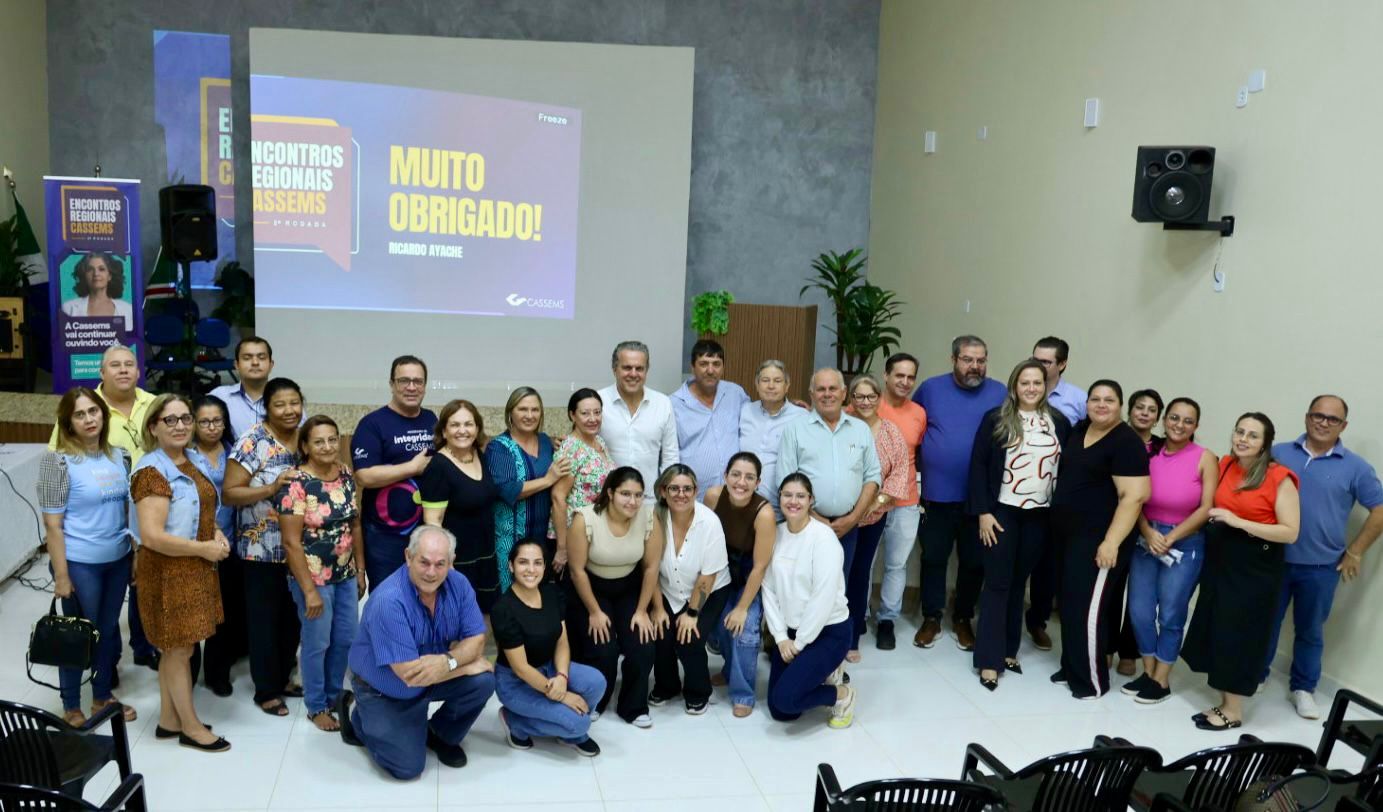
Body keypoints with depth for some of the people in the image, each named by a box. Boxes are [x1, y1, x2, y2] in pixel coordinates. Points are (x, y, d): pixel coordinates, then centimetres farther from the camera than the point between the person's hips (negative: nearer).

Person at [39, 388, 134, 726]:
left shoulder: (119, 456, 3)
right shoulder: (58, 462, -12)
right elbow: (52, 524, -12)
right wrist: (61, 575, -13)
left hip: (118, 560, 5)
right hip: (80, 564, -5)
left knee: (110, 630, 16)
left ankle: (102, 696, 33)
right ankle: (71, 706, 24)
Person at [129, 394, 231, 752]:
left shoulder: (195, 460, 7)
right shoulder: (152, 472, -20)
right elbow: (151, 537, -26)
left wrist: (217, 534, 2)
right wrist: (203, 548, -19)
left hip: (194, 567, 8)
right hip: (169, 571, -8)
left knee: (176, 648, 17)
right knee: (181, 649, 4)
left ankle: (169, 721, 29)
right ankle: (191, 727, 18)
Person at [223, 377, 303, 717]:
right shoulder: (252, 442, -13)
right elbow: (229, 493, -15)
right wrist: (272, 488, -27)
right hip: (262, 549, -6)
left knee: (292, 617, 16)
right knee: (265, 619, 5)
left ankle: (283, 678, 32)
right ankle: (266, 690, 18)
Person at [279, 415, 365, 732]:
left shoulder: (346, 476, 0)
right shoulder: (297, 484, -19)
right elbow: (291, 542, -18)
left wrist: (361, 569, 8)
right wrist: (309, 590, -18)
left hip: (345, 575, 6)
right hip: (313, 577, -6)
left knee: (346, 639, 16)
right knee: (318, 643, 9)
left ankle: (334, 696, 37)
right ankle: (317, 707, 28)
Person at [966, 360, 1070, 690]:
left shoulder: (1059, 422, 4)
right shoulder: (995, 419, -4)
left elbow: (1067, 468, 8)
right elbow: (978, 466, -5)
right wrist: (983, 512, -10)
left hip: (1040, 515, 3)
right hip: (1002, 512, -3)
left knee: (1019, 582, 12)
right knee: (998, 583, 0)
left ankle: (1009, 650, 23)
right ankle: (989, 660, 4)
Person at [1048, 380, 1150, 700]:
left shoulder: (1127, 442, -14)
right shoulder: (1079, 430, 10)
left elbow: (1133, 496, -20)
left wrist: (1111, 542, -23)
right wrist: (1058, 525, 18)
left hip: (1098, 539, -8)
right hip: (1068, 534, 8)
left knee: (1088, 608, -4)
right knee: (1070, 604, 13)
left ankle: (1091, 680, 8)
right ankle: (1072, 669, 25)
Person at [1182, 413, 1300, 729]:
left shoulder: (1279, 478, -13)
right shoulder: (1225, 465, 5)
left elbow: (1290, 532, -16)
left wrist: (1239, 522, -22)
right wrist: (1213, 522, 5)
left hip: (1256, 568, -6)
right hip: (1220, 560, 6)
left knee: (1239, 634, 0)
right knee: (1216, 631, 9)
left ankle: (1233, 710, 14)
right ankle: (1224, 702, 22)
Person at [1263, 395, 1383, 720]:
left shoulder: (1355, 467, -3)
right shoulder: (1278, 454, 1)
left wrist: (1355, 552, -3)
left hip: (1321, 567, 0)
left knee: (1309, 630, 14)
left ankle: (1303, 688, 29)